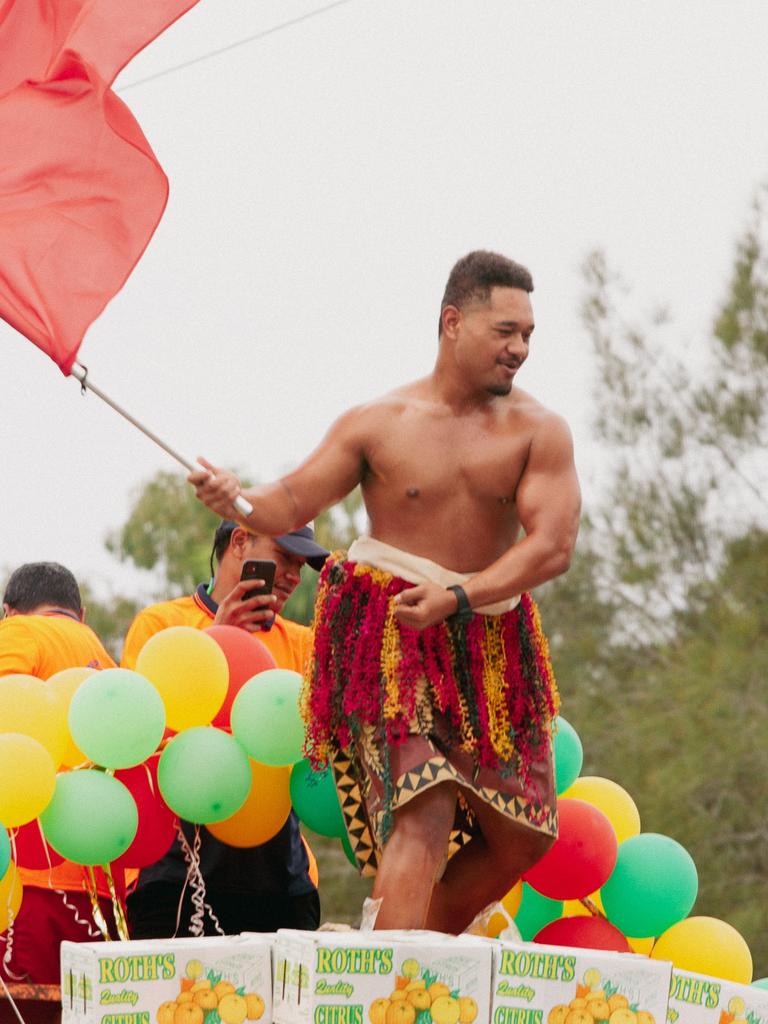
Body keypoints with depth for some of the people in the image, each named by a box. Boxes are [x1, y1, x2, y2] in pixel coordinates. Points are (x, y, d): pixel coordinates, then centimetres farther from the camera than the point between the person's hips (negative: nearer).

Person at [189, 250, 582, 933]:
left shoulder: (538, 431, -1)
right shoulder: (378, 425, 0)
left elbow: (553, 545, -12)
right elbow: (292, 504, -2)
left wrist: (457, 598, -26)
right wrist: (235, 500, -26)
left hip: (490, 643, 4)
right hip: (388, 636, -4)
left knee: (522, 836, 8)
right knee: (424, 811, -23)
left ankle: (424, 939, 29)